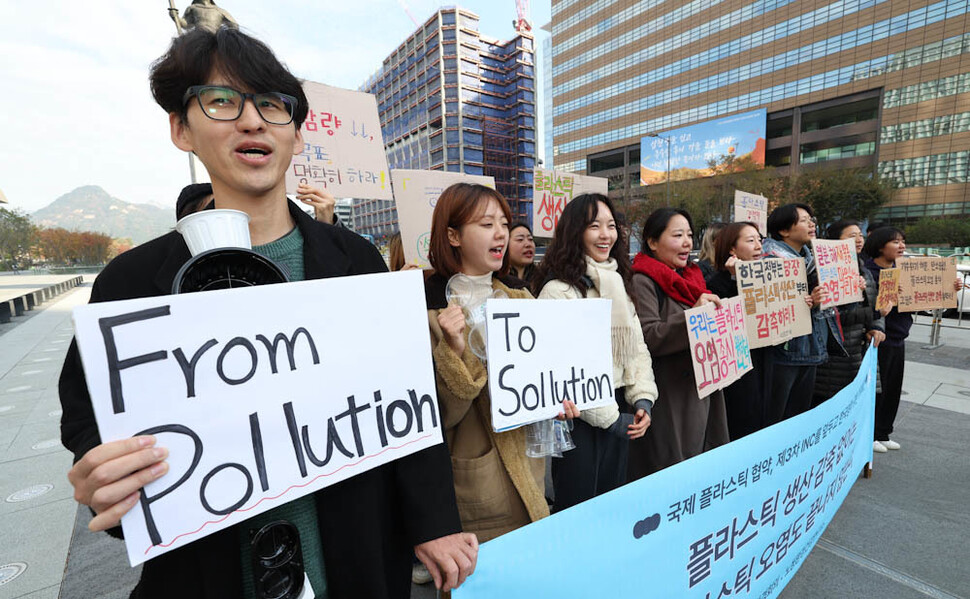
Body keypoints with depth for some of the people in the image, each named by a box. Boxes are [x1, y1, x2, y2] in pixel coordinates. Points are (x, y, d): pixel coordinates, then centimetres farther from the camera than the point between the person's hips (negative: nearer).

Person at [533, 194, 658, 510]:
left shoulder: (616, 283, 9)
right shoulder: (559, 289, -17)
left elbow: (637, 346, 10)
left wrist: (643, 400, -2)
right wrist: (610, 419, -13)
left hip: (620, 411, 7)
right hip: (580, 419, -7)